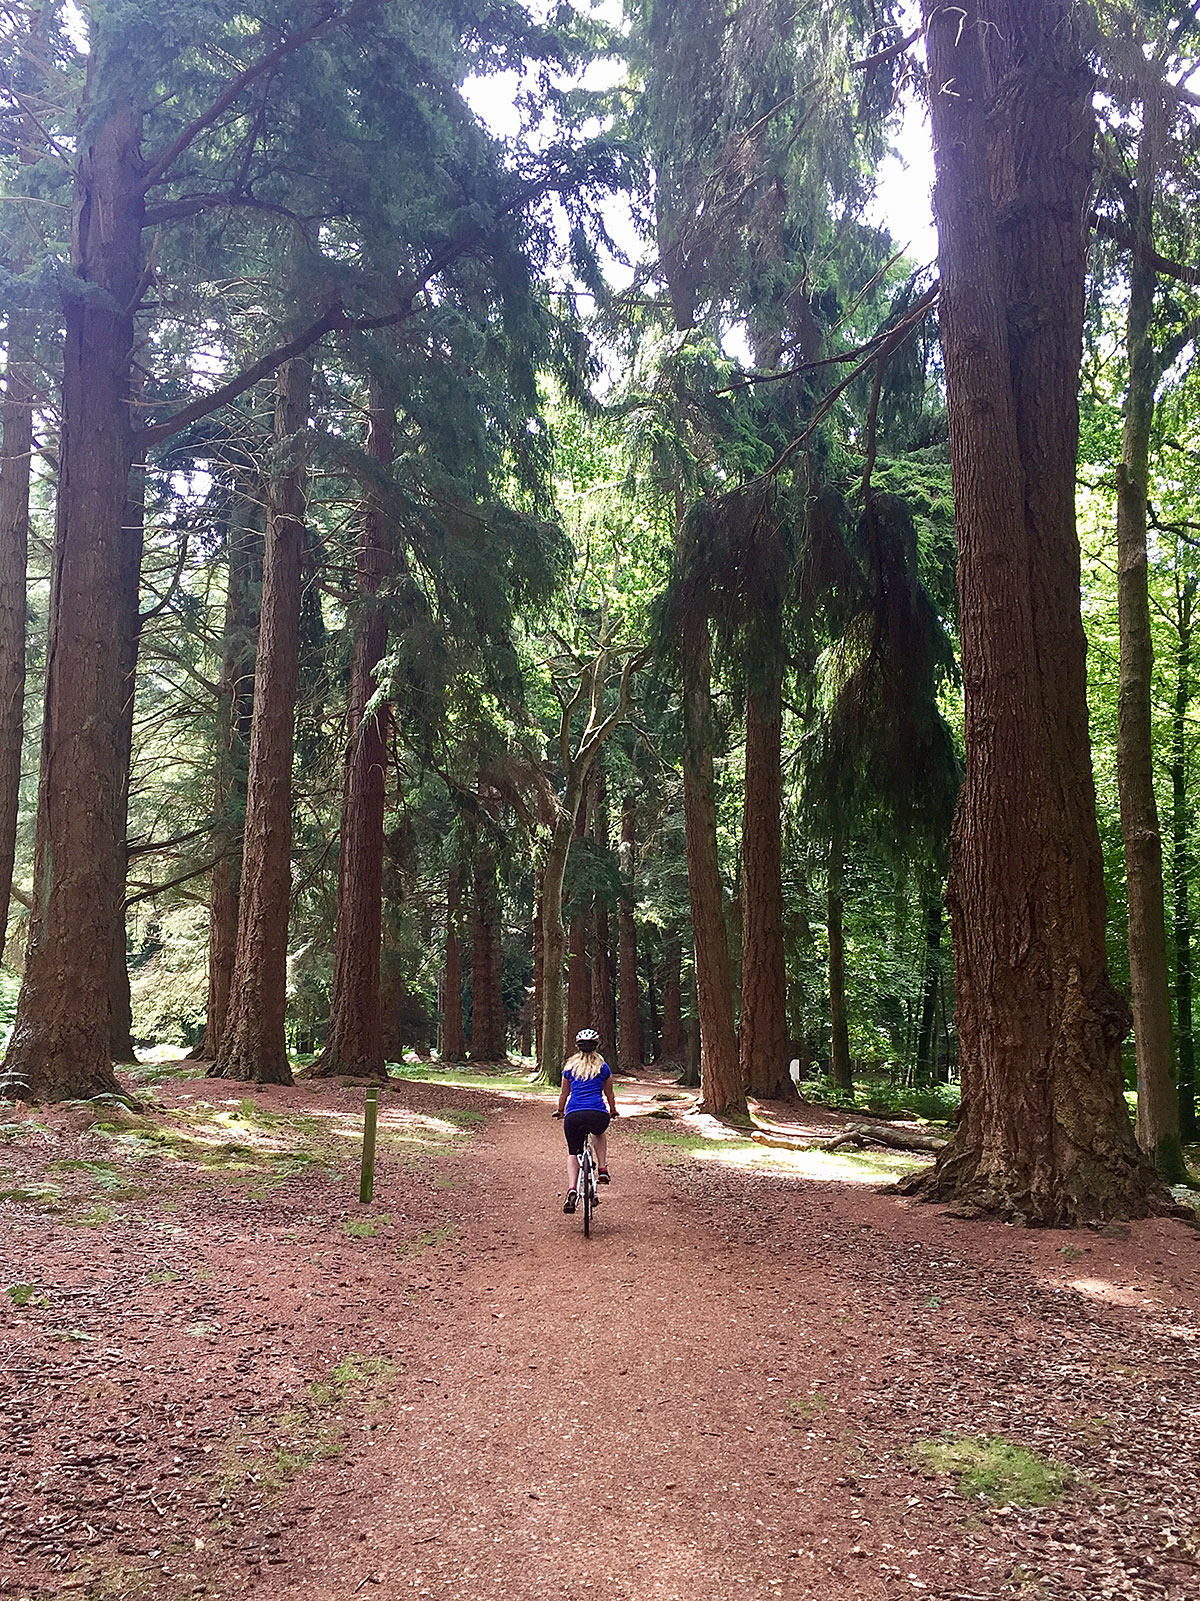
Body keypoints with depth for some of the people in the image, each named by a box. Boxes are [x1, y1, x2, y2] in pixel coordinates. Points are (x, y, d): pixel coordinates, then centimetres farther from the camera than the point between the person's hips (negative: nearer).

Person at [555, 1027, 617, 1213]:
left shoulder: (570, 1067, 17)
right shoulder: (603, 1067, 14)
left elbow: (563, 1095, 27)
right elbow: (609, 1094, 25)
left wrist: (560, 1112, 45)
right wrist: (613, 1111, 43)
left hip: (573, 1116, 0)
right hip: (597, 1116, 0)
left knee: (573, 1154, 19)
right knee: (599, 1133, 35)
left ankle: (572, 1189, -5)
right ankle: (602, 1170, 20)